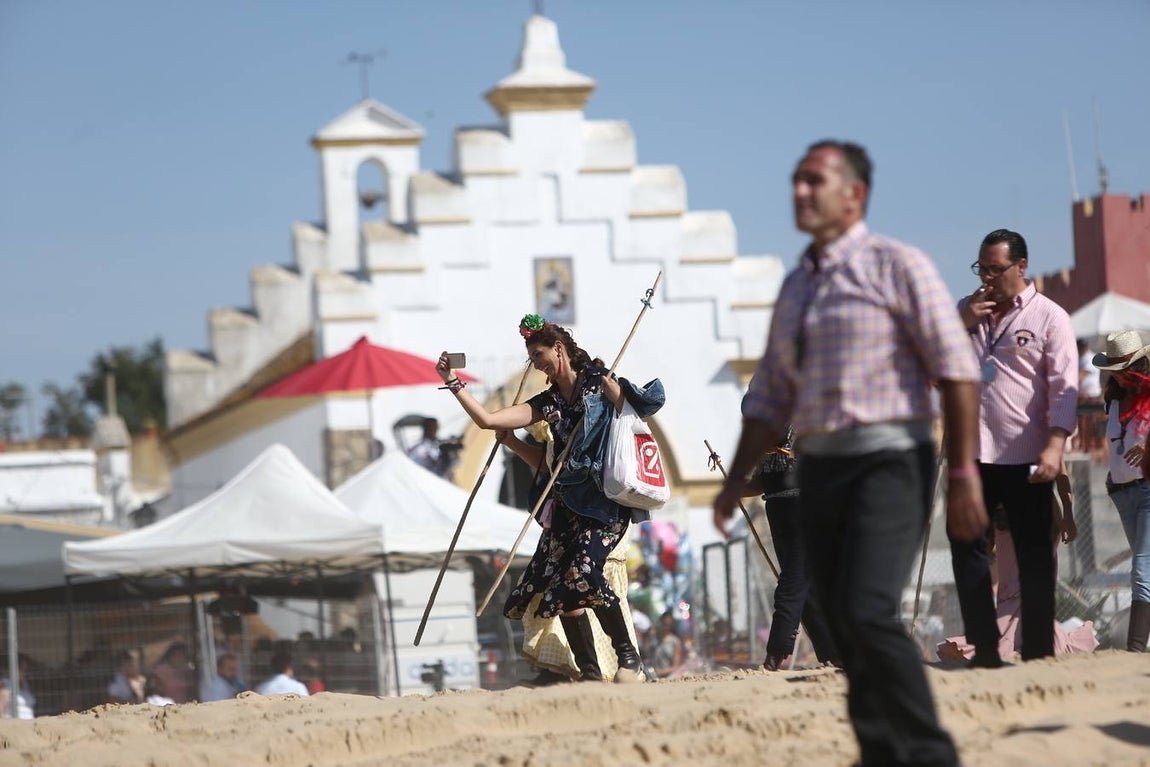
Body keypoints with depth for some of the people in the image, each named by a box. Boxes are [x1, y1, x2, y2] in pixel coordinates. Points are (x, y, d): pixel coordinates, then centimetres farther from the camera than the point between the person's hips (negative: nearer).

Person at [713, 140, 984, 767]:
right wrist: (736, 480, 8)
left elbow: (956, 369, -9)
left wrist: (964, 474, -15)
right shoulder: (796, 287, 16)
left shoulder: (897, 267, -5)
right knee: (850, 635, 4)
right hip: (820, 471, 7)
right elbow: (770, 398, 19)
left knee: (868, 613, -21)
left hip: (889, 464, -7)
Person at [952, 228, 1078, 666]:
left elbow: (1064, 387, -7)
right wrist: (960, 325, -4)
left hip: (1025, 457, -4)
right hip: (972, 453, 4)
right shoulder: (967, 310, 14)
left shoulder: (1049, 317, 0)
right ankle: (984, 649, 7)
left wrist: (1055, 446, -19)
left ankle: (1038, 653, 6)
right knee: (967, 548, 1)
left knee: (1035, 556, 1)